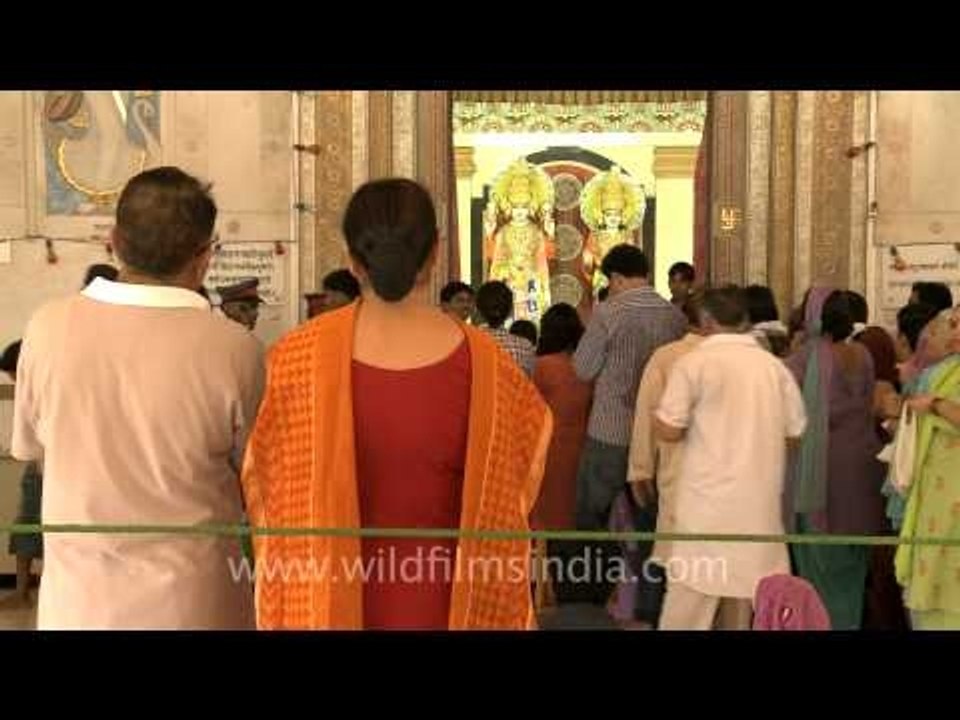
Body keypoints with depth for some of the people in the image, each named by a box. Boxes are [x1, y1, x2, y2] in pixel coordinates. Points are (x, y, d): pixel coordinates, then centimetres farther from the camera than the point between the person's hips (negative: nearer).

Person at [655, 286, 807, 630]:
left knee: (691, 601, 2)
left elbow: (668, 431, -12)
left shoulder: (693, 362, -9)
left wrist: (656, 416, 9)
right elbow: (795, 431, 9)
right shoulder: (774, 366, 5)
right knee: (745, 582, 16)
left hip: (710, 496, -5)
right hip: (761, 498, 5)